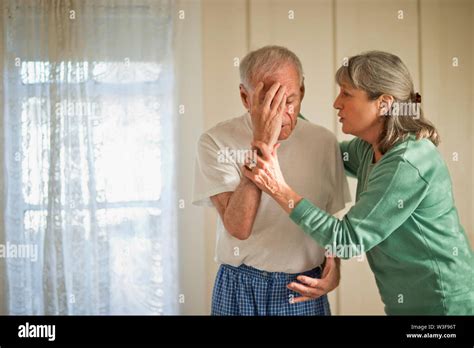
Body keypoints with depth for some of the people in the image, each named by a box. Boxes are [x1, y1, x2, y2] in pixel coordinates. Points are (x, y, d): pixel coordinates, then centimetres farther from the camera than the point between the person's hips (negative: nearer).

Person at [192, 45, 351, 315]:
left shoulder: (324, 141, -2)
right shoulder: (216, 141, -13)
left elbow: (332, 218, 10)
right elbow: (238, 227, -23)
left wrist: (334, 264, -8)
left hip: (306, 290, 3)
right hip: (240, 289, -2)